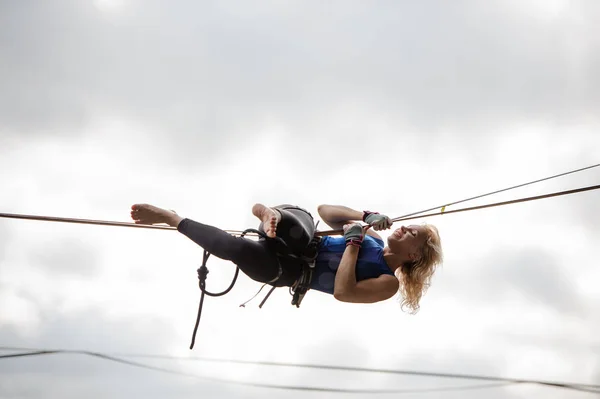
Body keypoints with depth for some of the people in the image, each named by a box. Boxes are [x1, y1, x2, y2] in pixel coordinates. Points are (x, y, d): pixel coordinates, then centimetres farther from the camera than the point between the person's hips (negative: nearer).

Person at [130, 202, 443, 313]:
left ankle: (171, 218, -20)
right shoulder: (374, 238, 12)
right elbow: (324, 210, 9)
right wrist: (363, 217, -7)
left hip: (288, 270, -6)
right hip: (301, 244, 6)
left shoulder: (388, 283, -7)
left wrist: (354, 241, -21)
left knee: (239, 248, -32)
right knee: (300, 218, -29)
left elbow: (342, 292, -24)